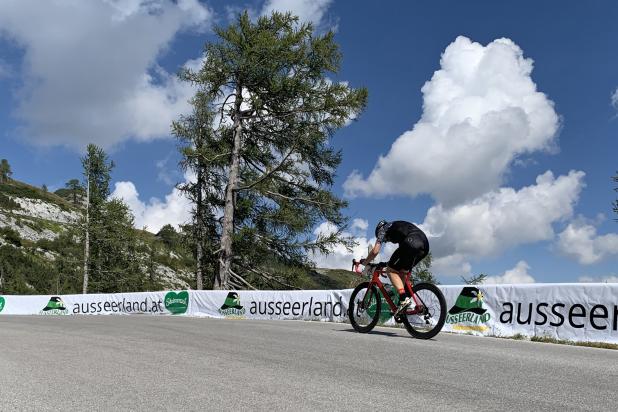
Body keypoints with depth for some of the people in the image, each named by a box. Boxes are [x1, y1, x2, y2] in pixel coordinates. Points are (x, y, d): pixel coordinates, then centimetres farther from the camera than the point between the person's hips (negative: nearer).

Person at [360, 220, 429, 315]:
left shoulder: (383, 229, 20)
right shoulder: (398, 226, 39)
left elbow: (375, 251, 10)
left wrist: (364, 262, 25)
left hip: (412, 243, -7)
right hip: (425, 244, 7)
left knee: (391, 270, 5)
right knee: (402, 271, 22)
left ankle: (404, 298, -12)